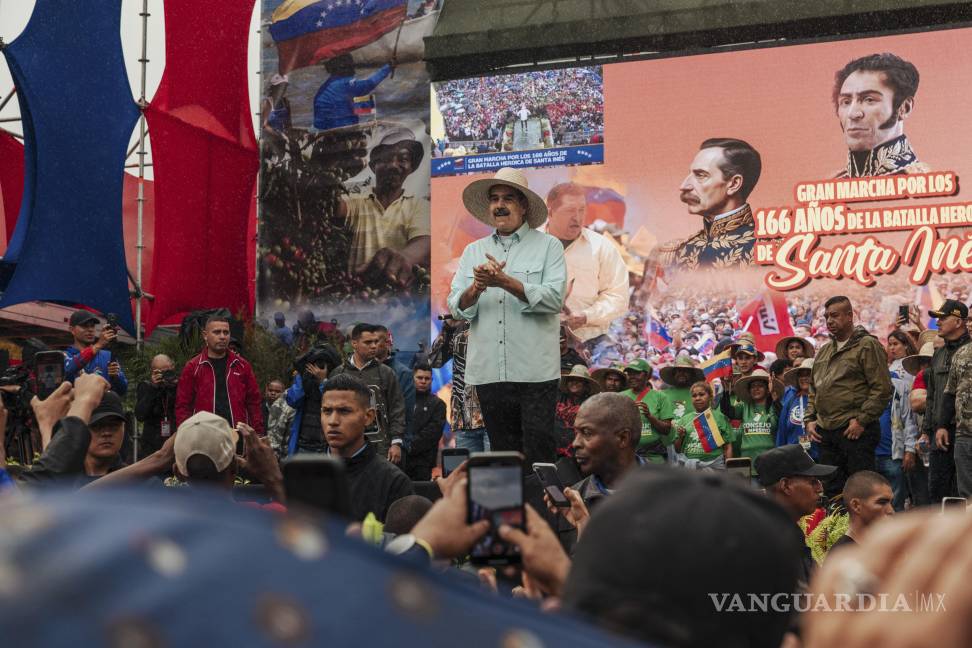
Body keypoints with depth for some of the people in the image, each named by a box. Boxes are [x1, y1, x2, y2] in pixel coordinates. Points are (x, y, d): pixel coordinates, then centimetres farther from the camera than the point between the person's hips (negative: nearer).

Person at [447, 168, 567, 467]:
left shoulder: (548, 246, 5)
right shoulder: (473, 251, 15)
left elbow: (554, 299, -9)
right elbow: (457, 308, 8)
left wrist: (505, 282, -17)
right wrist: (477, 287, -13)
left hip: (535, 371, -3)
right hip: (488, 371, 4)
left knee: (539, 454, -4)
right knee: (502, 453, 9)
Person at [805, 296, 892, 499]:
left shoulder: (868, 346, -4)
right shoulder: (823, 352, 20)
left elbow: (882, 389, -11)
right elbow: (814, 391, 26)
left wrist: (862, 420, -15)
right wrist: (810, 419, 12)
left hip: (855, 431, -7)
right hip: (825, 432, 7)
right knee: (831, 489, 10)